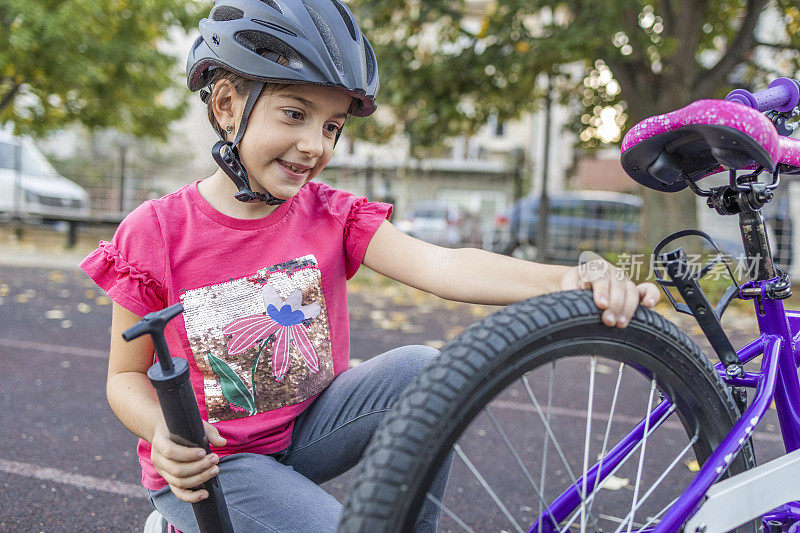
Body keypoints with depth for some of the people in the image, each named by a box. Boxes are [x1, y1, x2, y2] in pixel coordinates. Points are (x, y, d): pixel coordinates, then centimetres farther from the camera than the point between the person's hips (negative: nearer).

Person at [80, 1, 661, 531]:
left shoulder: (331, 217, -6)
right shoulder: (157, 233, -14)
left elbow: (437, 264, -24)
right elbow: (126, 375, -5)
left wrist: (564, 280, -40)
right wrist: (164, 434, -28)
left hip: (307, 429, 4)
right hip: (208, 464, -3)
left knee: (423, 368, -21)